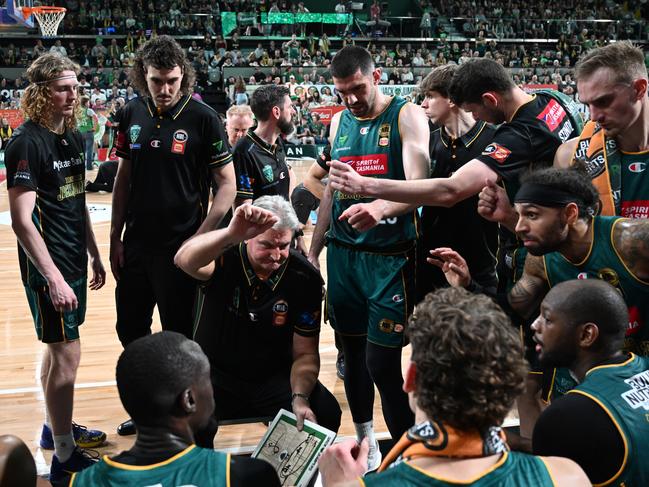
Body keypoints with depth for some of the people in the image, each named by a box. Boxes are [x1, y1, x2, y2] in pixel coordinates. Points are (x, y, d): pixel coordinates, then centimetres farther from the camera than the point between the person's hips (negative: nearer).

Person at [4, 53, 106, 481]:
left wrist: (94, 255, 18)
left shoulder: (74, 137, 9)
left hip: (75, 264, 8)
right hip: (48, 269, -8)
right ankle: (65, 456, 7)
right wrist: (53, 278, -24)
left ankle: (56, 427, 35)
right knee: (67, 354, -4)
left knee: (59, 349, 19)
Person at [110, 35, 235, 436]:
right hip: (135, 245, 5)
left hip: (179, 248, -5)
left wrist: (199, 237, -16)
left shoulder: (203, 118, -11)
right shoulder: (132, 114, 2)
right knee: (131, 329, 16)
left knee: (178, 336, 6)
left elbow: (227, 184, -9)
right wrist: (115, 237, 8)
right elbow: (124, 177, 10)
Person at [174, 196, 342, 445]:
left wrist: (300, 398, -22)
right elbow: (184, 260, -43)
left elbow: (305, 353, -3)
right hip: (215, 376, -1)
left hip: (273, 378, 2)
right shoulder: (224, 257, -17)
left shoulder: (305, 278, -10)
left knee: (326, 413, -22)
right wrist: (231, 234, -60)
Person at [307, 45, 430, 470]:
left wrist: (380, 207, -41)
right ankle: (365, 442, 30)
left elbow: (417, 185, -21)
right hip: (343, 255, 6)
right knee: (353, 352, 13)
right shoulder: (340, 121, 11)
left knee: (382, 362, -8)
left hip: (391, 256, -5)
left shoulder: (407, 117, -7)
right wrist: (313, 250, 16)